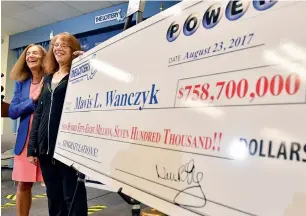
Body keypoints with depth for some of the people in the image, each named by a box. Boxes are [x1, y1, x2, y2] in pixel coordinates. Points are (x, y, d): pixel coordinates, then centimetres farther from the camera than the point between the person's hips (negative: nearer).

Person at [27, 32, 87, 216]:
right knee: (53, 195, 14)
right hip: (46, 146, 6)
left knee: (73, 195, 1)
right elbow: (39, 113, 17)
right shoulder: (48, 78, 18)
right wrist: (32, 146, 12)